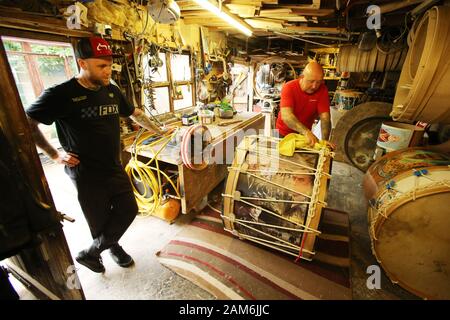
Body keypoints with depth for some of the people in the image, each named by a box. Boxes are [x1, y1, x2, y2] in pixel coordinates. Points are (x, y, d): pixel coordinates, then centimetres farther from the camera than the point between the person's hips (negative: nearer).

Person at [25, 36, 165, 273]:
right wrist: (54, 155, -7)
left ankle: (90, 253, 32)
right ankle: (113, 247, 40)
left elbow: (135, 114, 17)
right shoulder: (61, 95, -13)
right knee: (100, 222, 8)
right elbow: (26, 123, -4)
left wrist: (159, 131, 18)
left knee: (128, 210, 9)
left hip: (115, 168, 6)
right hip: (86, 174, -5)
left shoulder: (112, 91, 4)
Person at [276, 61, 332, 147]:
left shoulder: (322, 90, -14)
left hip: (305, 135, 2)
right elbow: (286, 116, -37)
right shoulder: (289, 87, -24)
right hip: (284, 133, -2)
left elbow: (325, 117, -20)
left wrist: (324, 140, -37)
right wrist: (306, 132, -50)